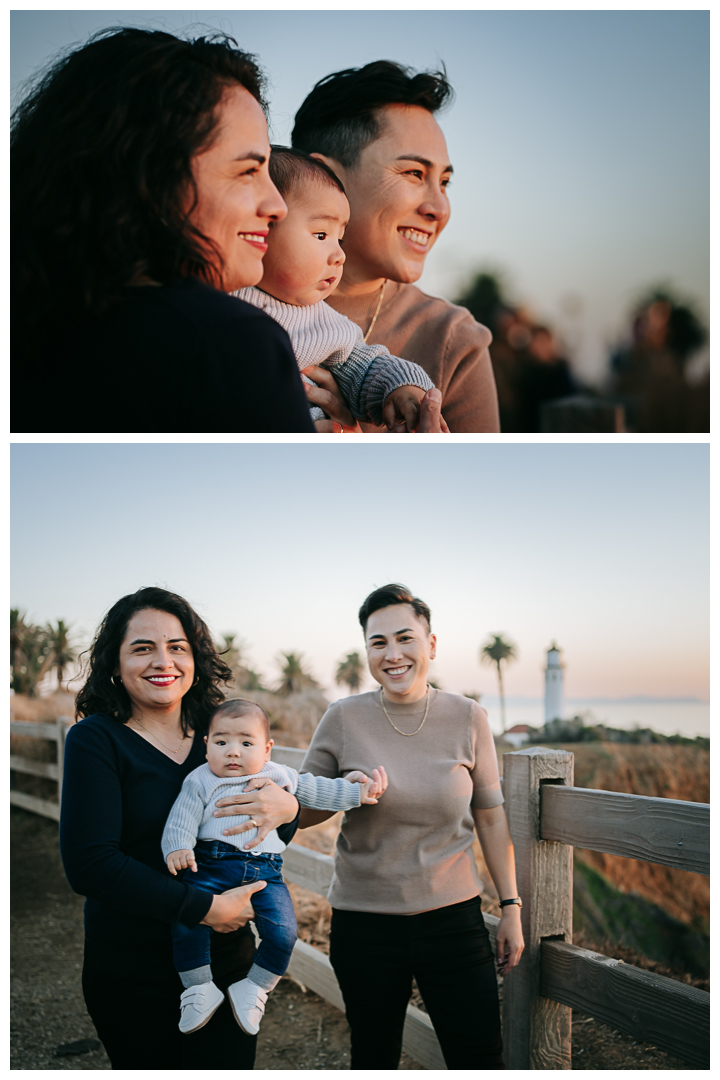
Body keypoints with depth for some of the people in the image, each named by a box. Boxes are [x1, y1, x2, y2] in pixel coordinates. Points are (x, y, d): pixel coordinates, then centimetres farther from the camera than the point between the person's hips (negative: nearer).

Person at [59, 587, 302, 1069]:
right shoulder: (96, 740, -10)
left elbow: (274, 841, 10)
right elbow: (89, 865, -19)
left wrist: (287, 808, -15)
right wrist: (206, 908, -20)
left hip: (226, 960, 3)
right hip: (130, 972, -3)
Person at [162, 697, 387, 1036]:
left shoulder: (278, 777, 14)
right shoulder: (199, 782, 4)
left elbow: (316, 790, 24)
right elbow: (182, 819, -4)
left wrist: (355, 792, 19)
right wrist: (177, 848, -23)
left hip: (265, 869, 2)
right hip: (212, 867, -2)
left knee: (283, 931, -13)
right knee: (186, 922, -21)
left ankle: (256, 987, 12)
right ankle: (201, 988, 2)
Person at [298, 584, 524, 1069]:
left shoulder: (468, 718, -2)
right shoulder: (344, 719, -5)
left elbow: (491, 816, 6)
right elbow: (301, 809, 2)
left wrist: (511, 905, 5)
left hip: (453, 915, 0)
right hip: (364, 920, 0)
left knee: (481, 1058, 3)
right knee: (374, 1057, 12)